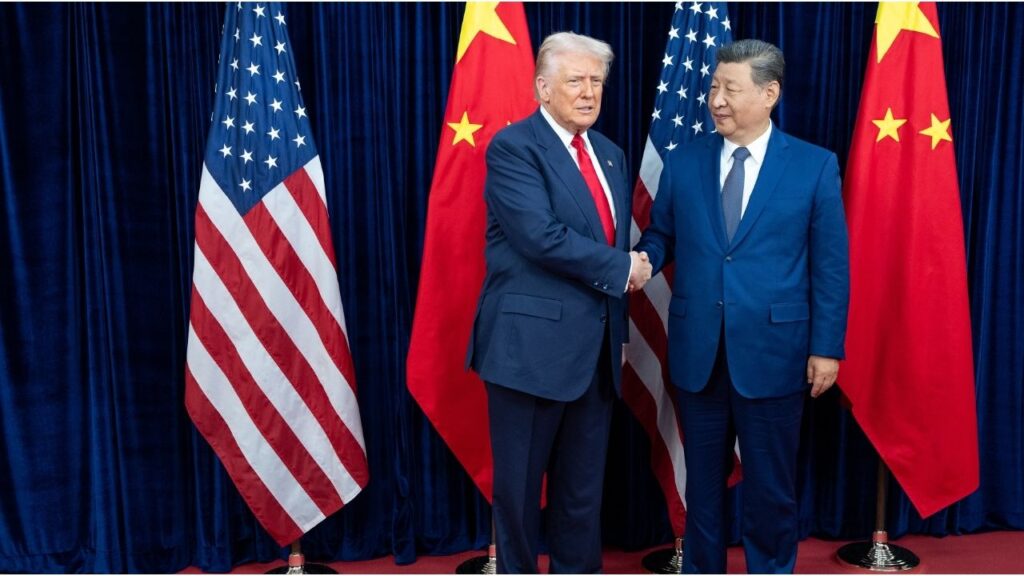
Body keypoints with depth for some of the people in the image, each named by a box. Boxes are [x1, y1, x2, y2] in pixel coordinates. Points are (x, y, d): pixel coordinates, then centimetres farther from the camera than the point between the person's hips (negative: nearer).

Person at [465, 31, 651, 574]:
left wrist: (618, 325, 10)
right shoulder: (512, 146, -9)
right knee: (520, 483, 8)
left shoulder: (610, 154, 14)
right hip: (532, 342, -6)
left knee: (584, 485, 16)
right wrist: (622, 268, -13)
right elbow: (541, 235, -22)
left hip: (596, 346, 7)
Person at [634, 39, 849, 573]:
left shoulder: (815, 166, -3)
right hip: (698, 351, 2)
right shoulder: (682, 162, 3)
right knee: (702, 481, 15)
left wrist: (827, 347, -5)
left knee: (770, 485, 12)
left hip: (773, 350, -2)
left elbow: (831, 265, -3)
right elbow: (660, 236, 9)